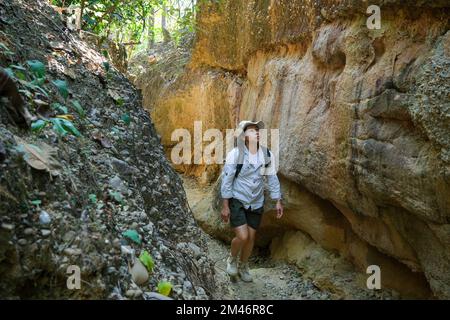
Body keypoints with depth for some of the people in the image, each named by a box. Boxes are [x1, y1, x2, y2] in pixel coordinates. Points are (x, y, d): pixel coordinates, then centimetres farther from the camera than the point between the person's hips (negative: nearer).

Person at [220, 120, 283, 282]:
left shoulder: (267, 155, -5)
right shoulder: (235, 155, -16)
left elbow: (272, 179, 4)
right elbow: (226, 180, -12)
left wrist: (278, 201, 4)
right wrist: (225, 206, -12)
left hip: (256, 203, 4)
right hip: (237, 201, -4)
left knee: (251, 237, 11)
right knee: (242, 236, -13)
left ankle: (243, 266, 38)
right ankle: (232, 259, 21)